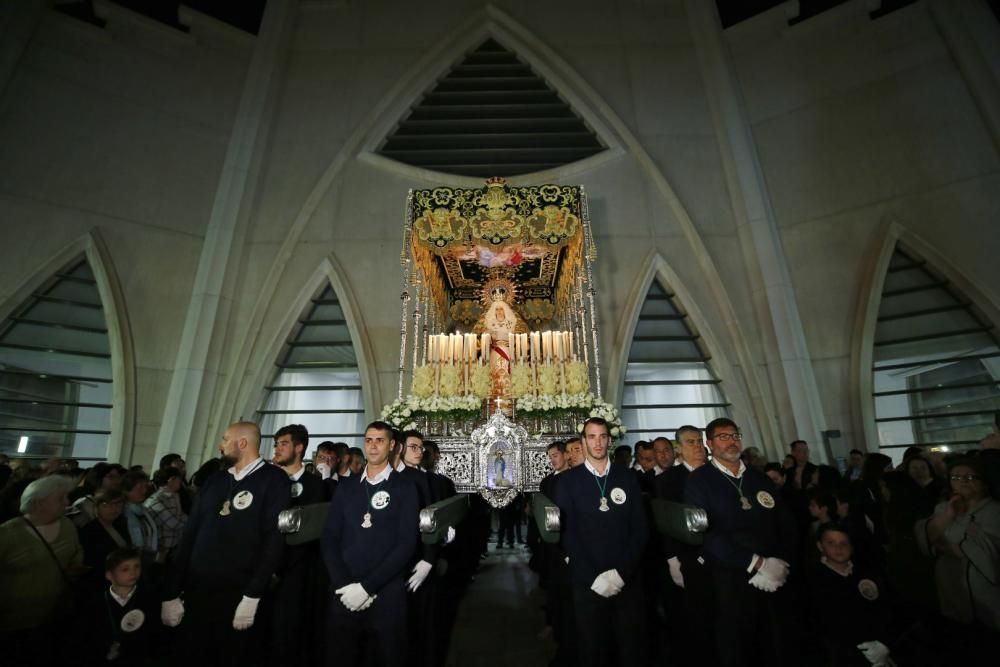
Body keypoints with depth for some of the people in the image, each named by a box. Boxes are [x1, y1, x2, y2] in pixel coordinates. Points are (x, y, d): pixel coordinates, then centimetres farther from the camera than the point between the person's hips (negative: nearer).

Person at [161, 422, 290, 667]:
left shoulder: (273, 479, -10)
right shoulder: (214, 480, 9)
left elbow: (275, 539, -15)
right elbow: (189, 536, 10)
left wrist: (252, 596, -18)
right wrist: (172, 592, 6)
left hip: (239, 595, -5)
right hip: (197, 591, 5)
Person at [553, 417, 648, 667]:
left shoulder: (627, 477, 3)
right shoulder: (568, 481, -3)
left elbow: (640, 528, 0)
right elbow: (567, 532, -6)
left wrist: (621, 572, -9)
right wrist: (593, 577, -11)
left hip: (627, 579, 1)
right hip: (587, 582, -1)